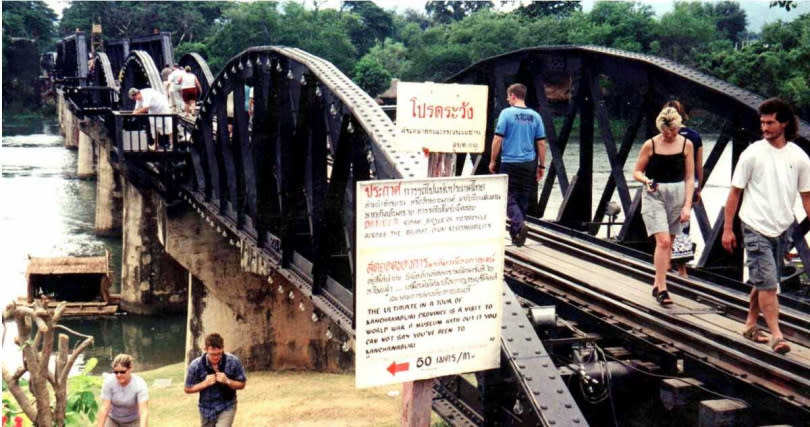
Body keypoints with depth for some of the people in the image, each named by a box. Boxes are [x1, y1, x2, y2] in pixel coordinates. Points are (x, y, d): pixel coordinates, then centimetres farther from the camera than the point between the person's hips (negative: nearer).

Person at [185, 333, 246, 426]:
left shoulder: (233, 361, -19)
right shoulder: (196, 365, -19)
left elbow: (241, 384, -6)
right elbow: (188, 389, -6)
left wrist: (227, 381, -25)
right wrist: (205, 383, -23)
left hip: (227, 407, -2)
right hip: (207, 409, 2)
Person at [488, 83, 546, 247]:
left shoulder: (506, 113, -7)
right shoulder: (535, 116, 6)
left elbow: (497, 139, -10)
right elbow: (541, 143, 6)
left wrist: (493, 161, 0)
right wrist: (541, 165, 13)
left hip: (510, 163, -4)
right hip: (529, 164, 4)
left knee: (509, 197, 1)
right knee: (523, 198, 12)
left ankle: (519, 224, -23)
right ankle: (516, 233, 19)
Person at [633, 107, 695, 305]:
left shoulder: (686, 145, 1)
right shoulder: (650, 145, -4)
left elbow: (689, 178, 3)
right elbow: (637, 171, 4)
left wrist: (687, 205, -4)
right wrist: (646, 181, -19)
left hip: (678, 195, 3)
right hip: (655, 196, -3)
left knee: (668, 244, 8)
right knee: (663, 241, -14)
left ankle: (657, 285, 22)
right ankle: (662, 289, -10)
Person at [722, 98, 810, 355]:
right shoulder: (752, 154, -6)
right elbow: (735, 192, -2)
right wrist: (727, 228, -4)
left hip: (782, 229, 4)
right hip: (756, 228, -4)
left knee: (763, 282, 14)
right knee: (767, 283, -9)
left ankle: (751, 324, 30)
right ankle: (776, 335, -6)